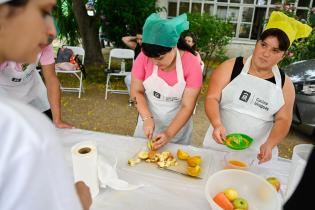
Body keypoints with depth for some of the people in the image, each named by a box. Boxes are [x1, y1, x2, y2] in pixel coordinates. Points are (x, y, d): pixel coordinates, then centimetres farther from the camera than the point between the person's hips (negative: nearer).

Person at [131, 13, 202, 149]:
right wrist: (147, 118, -22)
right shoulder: (144, 57, -17)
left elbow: (187, 106, -20)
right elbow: (137, 91, -9)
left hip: (178, 126, -1)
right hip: (149, 121, 2)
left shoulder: (192, 64, -22)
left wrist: (169, 134, -28)